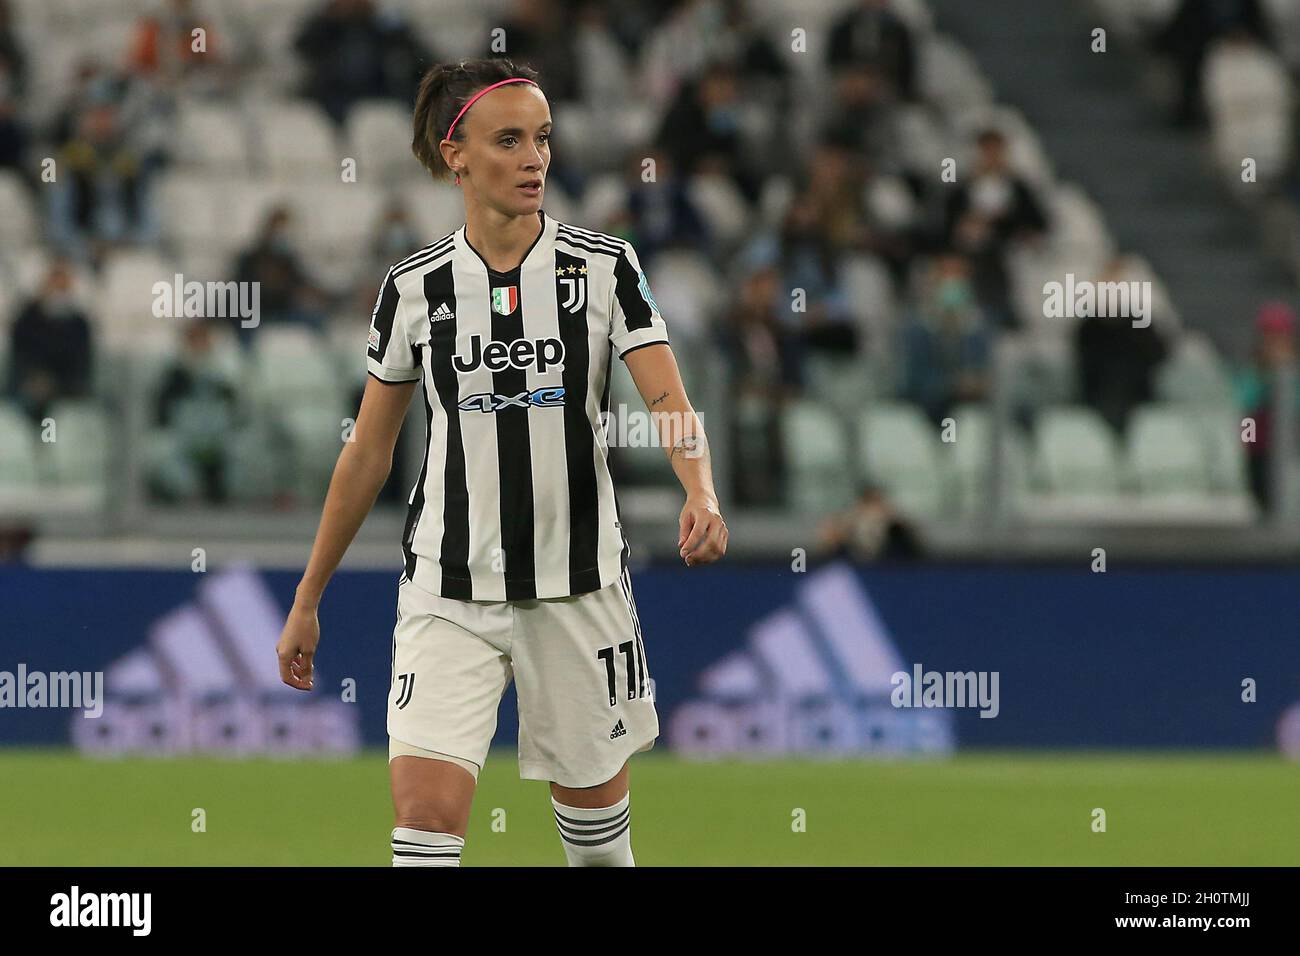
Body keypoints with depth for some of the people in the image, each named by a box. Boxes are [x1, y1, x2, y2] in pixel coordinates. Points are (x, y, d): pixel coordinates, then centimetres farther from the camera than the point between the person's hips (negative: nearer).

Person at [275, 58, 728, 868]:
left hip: (579, 587, 0)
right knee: (427, 809, -15)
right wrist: (308, 599, 11)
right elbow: (368, 452, 9)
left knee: (595, 809, 10)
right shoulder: (415, 289, 0)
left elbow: (672, 404, -13)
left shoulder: (604, 268, -3)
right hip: (449, 588, 0)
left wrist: (702, 496, -35)